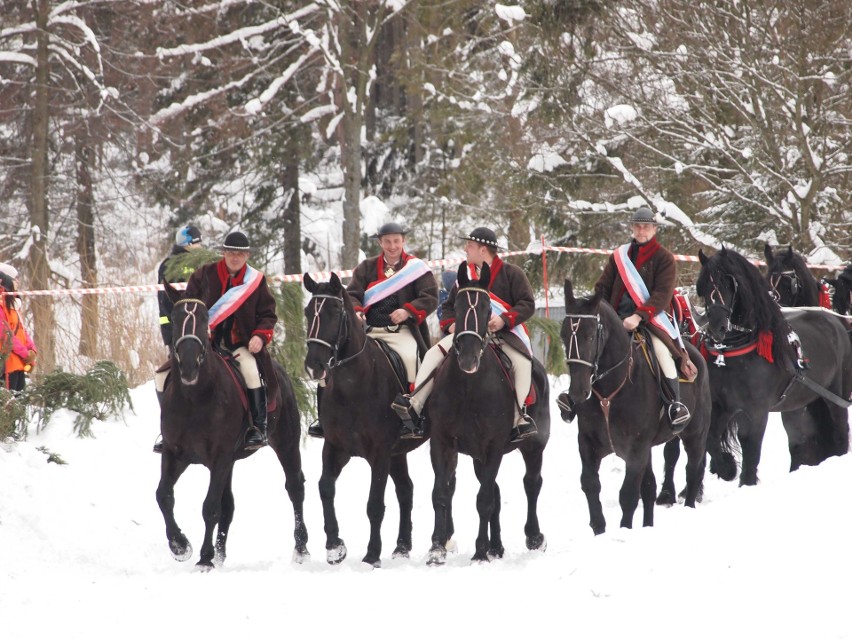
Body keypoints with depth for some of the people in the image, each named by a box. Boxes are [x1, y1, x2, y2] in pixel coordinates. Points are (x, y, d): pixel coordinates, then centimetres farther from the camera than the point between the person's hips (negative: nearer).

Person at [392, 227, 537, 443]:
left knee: (522, 361, -34)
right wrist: (450, 324, 1)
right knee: (434, 353, -19)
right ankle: (413, 404, -25)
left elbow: (527, 304, -6)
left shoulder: (511, 274, 2)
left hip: (502, 332, -4)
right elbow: (449, 306, 24)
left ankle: (521, 416, -30)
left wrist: (504, 320, -22)